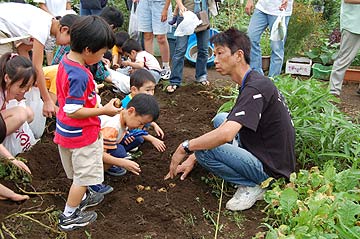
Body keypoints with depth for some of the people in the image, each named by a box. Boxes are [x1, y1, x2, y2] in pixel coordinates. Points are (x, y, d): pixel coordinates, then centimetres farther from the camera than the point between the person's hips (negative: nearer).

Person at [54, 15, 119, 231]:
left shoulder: (67, 60, -1)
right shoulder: (80, 76, -31)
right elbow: (73, 110, -29)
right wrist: (103, 111, -22)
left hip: (66, 130, 9)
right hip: (82, 134, -9)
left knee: (78, 172, 28)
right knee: (84, 175, 9)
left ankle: (81, 198, 49)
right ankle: (69, 217, 22)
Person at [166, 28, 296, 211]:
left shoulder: (255, 88, -23)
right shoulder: (251, 83, 9)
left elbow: (226, 134, -35)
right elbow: (227, 126, 12)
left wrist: (185, 148, -22)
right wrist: (192, 159, 10)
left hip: (271, 168, -10)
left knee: (204, 150, -22)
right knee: (220, 118, 21)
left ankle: (252, 186, -5)